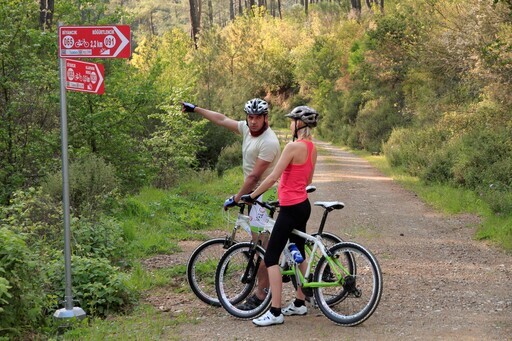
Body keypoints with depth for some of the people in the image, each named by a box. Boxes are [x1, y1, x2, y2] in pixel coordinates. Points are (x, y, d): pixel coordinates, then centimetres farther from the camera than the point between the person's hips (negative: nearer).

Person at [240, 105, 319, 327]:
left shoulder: (293, 147, -19)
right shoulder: (312, 148, 8)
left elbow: (273, 177, -20)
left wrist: (251, 196, -12)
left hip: (291, 208, -9)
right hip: (303, 205, 9)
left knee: (271, 257, -6)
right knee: (298, 254, 18)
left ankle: (275, 312, -7)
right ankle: (299, 303, 27)